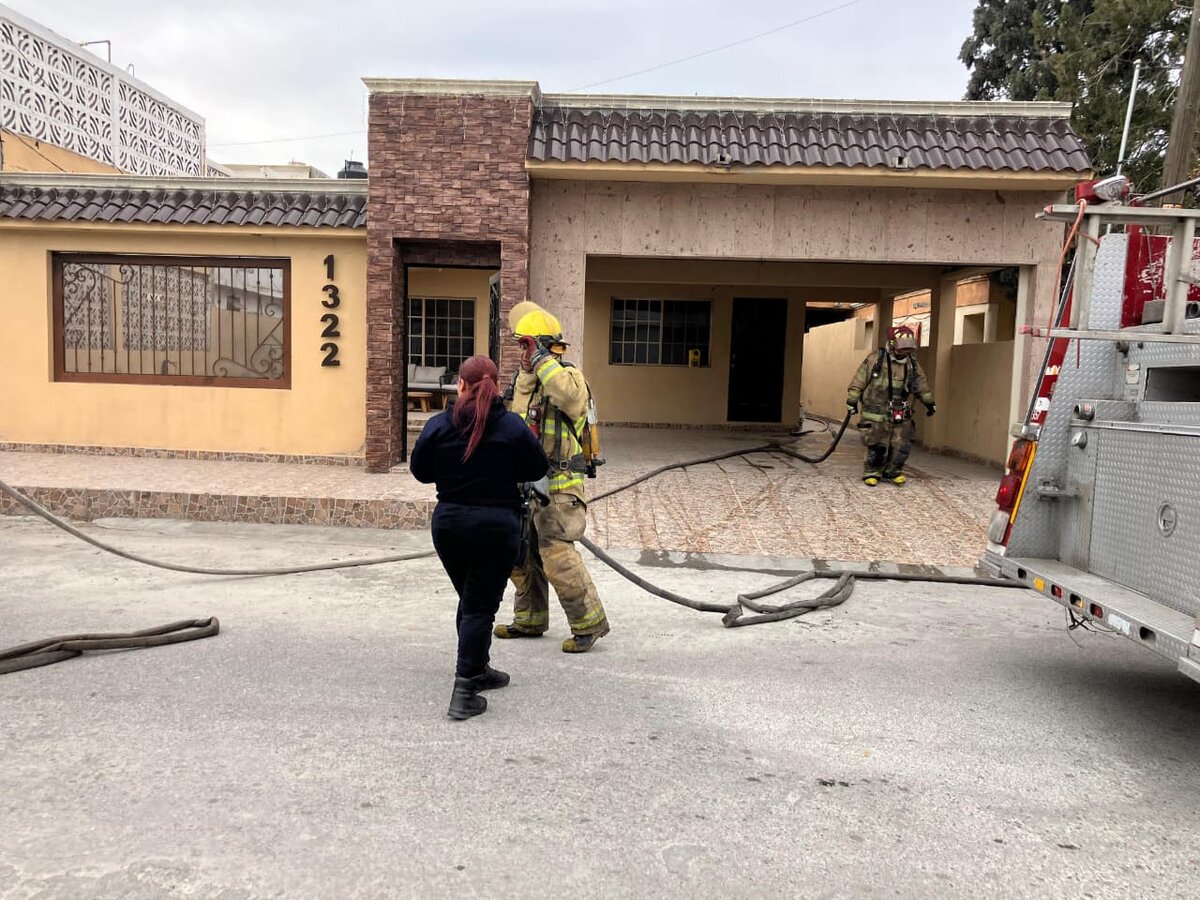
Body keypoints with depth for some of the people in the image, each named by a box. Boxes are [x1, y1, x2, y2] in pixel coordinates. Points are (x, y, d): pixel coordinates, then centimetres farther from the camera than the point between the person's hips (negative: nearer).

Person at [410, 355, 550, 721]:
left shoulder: (438, 426, -4)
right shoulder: (512, 426, -9)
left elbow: (420, 471, 5)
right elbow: (538, 469, 0)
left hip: (448, 523, 3)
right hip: (497, 526, -3)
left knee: (469, 599, 20)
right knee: (481, 606, 2)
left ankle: (478, 671, 34)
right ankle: (465, 692, -1)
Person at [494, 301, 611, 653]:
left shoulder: (569, 375, -13)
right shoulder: (523, 380, 12)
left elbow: (570, 395, -39)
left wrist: (542, 358, -28)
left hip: (556, 487, -9)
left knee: (558, 558, -11)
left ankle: (588, 624, 4)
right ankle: (530, 620, 31)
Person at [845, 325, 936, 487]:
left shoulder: (912, 364, 8)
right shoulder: (876, 359, -8)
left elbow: (922, 384, 21)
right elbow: (859, 381, -4)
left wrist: (929, 402, 23)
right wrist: (852, 401, -3)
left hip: (902, 416, 5)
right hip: (877, 414, -4)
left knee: (902, 445, 3)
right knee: (877, 446, -3)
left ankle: (893, 471, 22)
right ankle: (872, 473, 15)